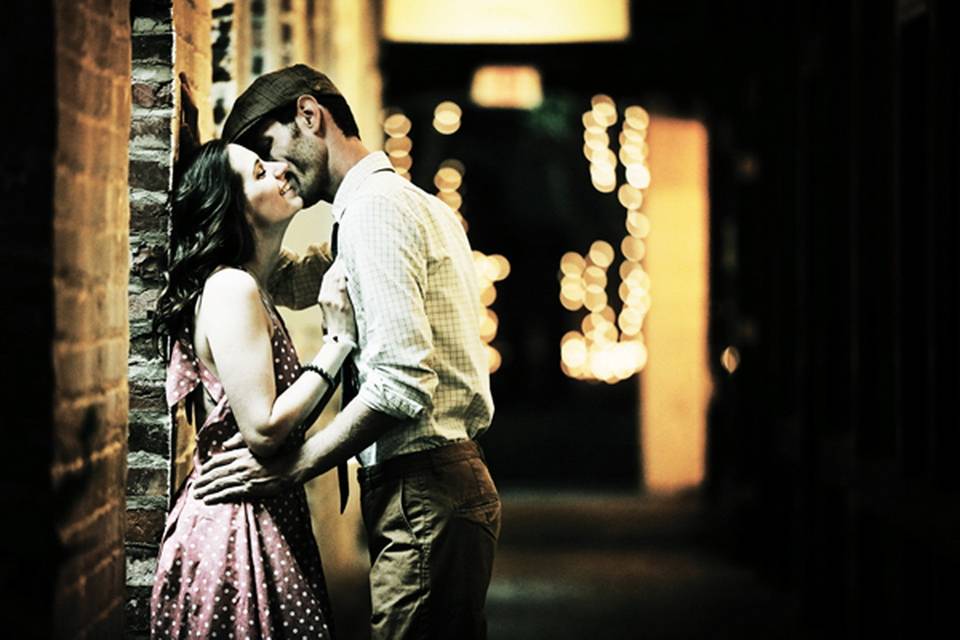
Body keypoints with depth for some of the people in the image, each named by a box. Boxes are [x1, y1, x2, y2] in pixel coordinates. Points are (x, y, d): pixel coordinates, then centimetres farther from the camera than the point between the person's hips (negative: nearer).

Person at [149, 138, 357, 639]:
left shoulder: (249, 291, 16)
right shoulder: (231, 289, -15)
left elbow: (285, 419, 10)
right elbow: (263, 432, -22)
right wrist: (339, 339, -16)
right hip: (237, 527, -10)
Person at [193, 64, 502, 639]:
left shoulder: (373, 205, -11)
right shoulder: (419, 203, 21)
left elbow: (402, 381, -20)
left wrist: (292, 466, -16)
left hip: (421, 497, -10)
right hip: (456, 479, 10)